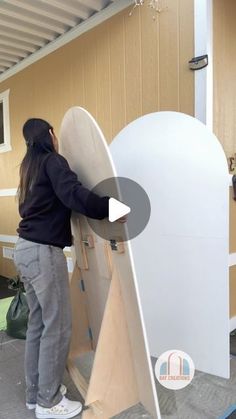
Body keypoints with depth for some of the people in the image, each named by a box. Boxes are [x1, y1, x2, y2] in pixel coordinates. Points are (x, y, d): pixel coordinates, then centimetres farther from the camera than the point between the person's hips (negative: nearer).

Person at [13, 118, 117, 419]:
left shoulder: (30, 165, 18)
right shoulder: (52, 161, -7)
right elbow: (74, 195, -24)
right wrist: (110, 208, -23)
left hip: (25, 248, 9)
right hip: (44, 252, -9)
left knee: (38, 322, 16)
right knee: (57, 325, 2)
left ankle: (35, 393, 29)